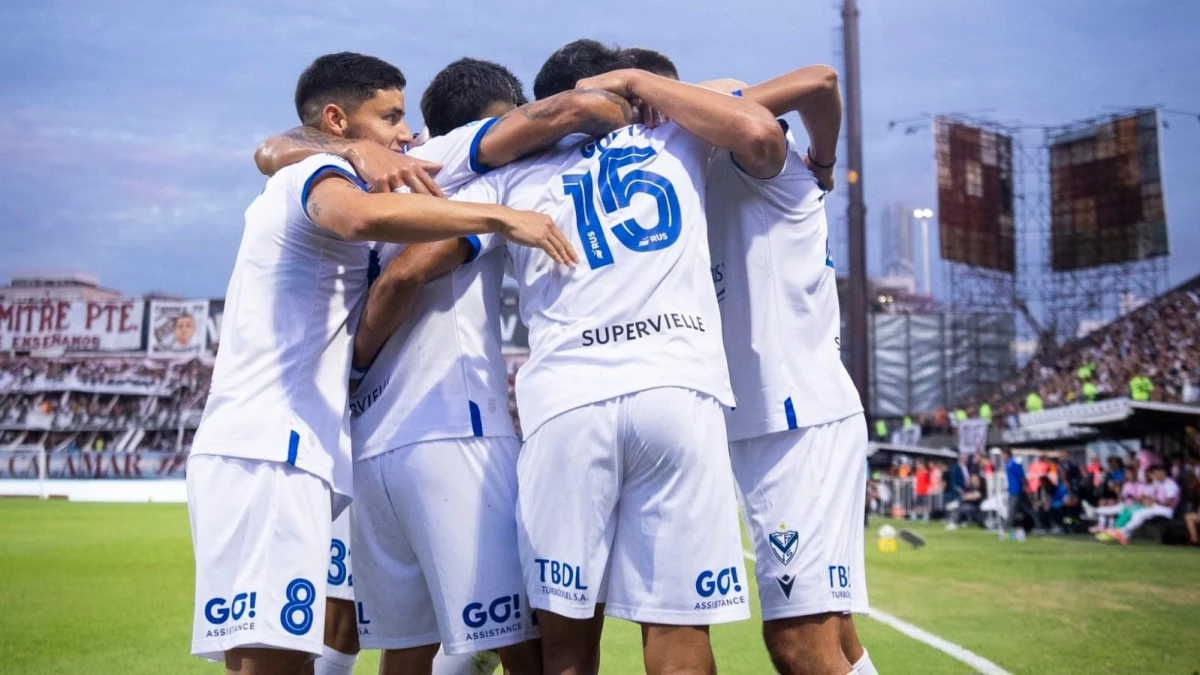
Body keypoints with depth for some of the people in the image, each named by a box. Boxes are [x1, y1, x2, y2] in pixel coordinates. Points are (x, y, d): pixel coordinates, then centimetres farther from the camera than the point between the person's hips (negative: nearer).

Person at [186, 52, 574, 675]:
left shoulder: (296, 190, 28)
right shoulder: (317, 174, -2)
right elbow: (363, 215, -28)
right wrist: (501, 218, -23)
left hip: (270, 451, 10)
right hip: (266, 454, -10)